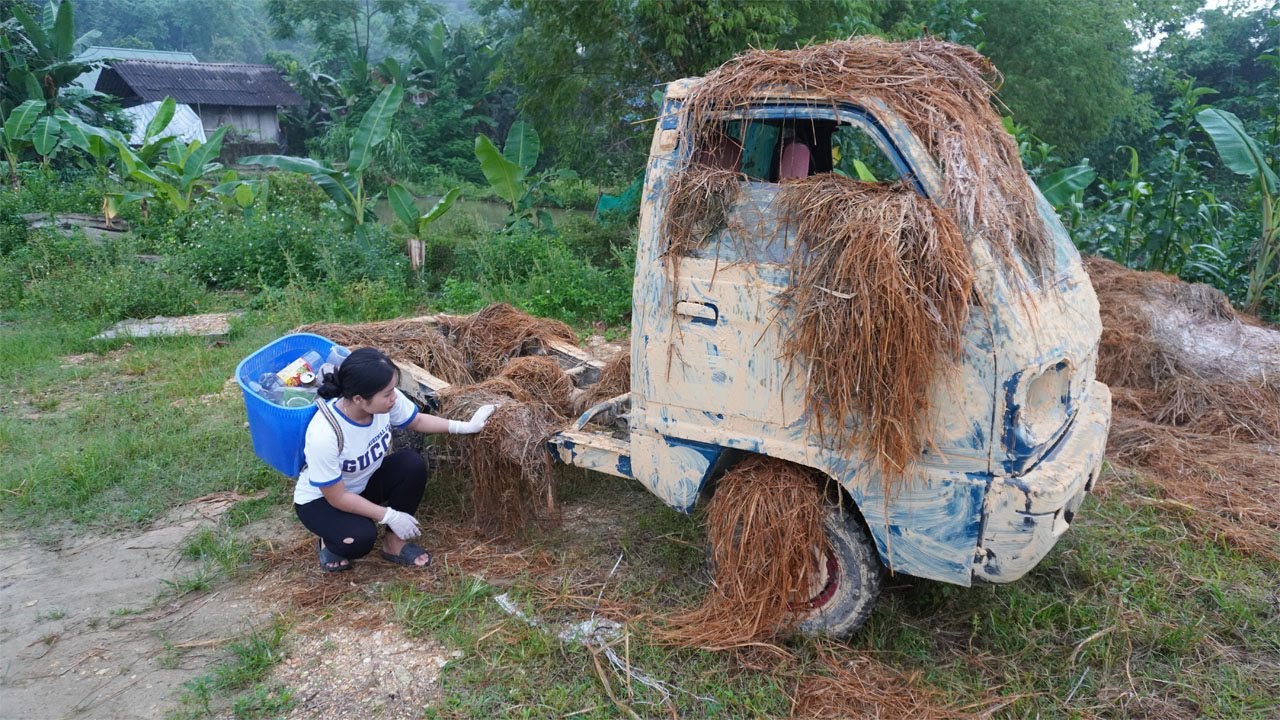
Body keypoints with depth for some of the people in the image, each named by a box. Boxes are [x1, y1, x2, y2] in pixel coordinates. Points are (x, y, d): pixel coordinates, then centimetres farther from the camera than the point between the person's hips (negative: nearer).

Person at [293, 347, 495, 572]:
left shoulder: (386, 400, -23)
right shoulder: (324, 435, -38)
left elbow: (417, 421, 0)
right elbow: (337, 497, -26)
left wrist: (465, 426, -9)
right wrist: (389, 516, -25)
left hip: (365, 481, 6)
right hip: (321, 499, -6)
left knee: (412, 464, -20)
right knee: (361, 538, -32)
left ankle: (394, 543, -2)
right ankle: (329, 543, 5)